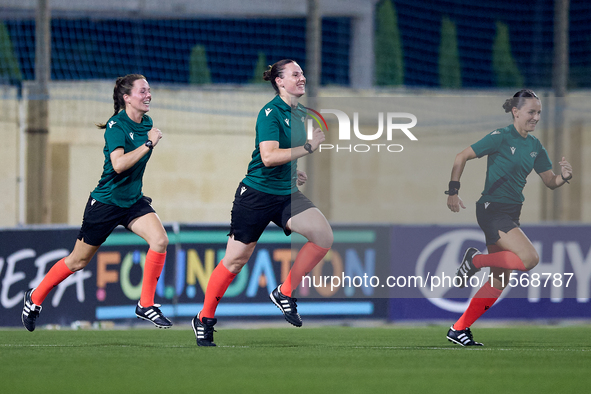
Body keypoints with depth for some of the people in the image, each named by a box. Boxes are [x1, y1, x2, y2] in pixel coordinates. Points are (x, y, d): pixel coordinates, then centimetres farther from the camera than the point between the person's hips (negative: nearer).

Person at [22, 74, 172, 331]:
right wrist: (148, 143, -31)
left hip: (133, 201, 6)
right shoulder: (116, 126, -18)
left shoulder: (146, 123, 4)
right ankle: (35, 298, 26)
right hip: (106, 201, -6)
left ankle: (146, 305, -11)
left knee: (160, 240, -20)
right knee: (79, 261, 6)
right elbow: (118, 163, -33)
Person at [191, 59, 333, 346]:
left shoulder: (301, 114, 9)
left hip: (287, 194, 7)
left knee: (323, 235, -17)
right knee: (236, 260, 1)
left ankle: (284, 293, -3)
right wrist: (308, 147, -29)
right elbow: (268, 156, -28)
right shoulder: (270, 113, -16)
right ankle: (205, 318, 18)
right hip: (257, 193, -7)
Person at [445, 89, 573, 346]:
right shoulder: (500, 137, -12)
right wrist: (453, 192, -12)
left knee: (500, 281, 9)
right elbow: (461, 157, -8)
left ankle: (459, 329, 15)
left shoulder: (535, 146, 10)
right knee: (530, 258, -24)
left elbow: (550, 182, 14)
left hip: (511, 214, 8)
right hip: (492, 210, -8)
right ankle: (476, 260, -5)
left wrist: (564, 176, -9)